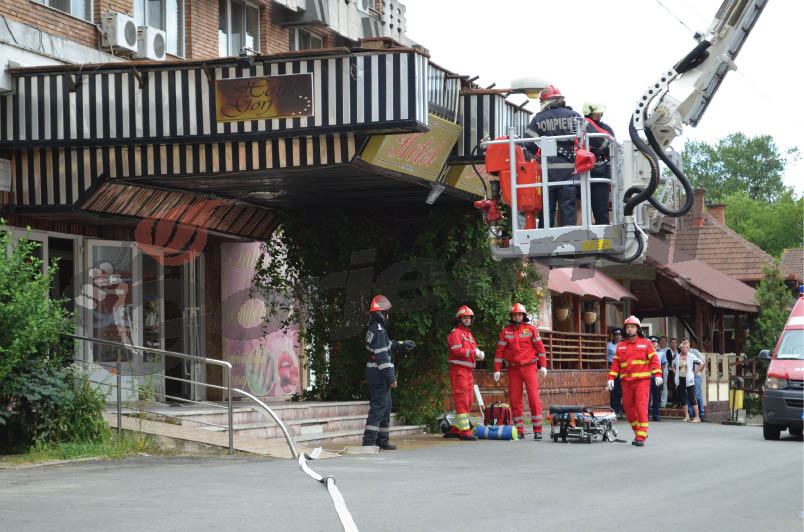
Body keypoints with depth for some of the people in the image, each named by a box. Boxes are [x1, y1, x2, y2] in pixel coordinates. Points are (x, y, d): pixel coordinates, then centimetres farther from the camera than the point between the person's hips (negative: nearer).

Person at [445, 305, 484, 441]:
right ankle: (465, 431, -11)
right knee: (462, 401, -10)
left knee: (468, 403, 12)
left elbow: (474, 350, 19)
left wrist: (480, 353, -4)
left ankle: (455, 429, 19)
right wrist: (474, 352, -16)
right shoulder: (455, 333, -6)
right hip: (458, 370, -9)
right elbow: (457, 350, -19)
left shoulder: (469, 334, 23)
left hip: (468, 371, 9)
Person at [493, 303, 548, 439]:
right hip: (514, 370, 2)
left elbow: (540, 347, 2)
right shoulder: (505, 331, 5)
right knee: (515, 400, 2)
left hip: (529, 368, -2)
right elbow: (500, 351, 6)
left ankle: (537, 430, -5)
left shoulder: (531, 329, 1)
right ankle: (519, 430, 8)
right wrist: (497, 370, 0)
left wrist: (543, 366, -4)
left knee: (534, 398, -8)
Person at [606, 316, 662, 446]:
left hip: (642, 381, -4)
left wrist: (657, 375, -12)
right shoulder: (620, 346, 14)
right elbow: (615, 363, 12)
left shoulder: (645, 344, 5)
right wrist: (611, 378, 2)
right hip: (626, 382, 4)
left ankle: (641, 437, -12)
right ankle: (639, 433, 22)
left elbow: (654, 359, 0)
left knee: (641, 407, -12)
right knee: (628, 408, 6)